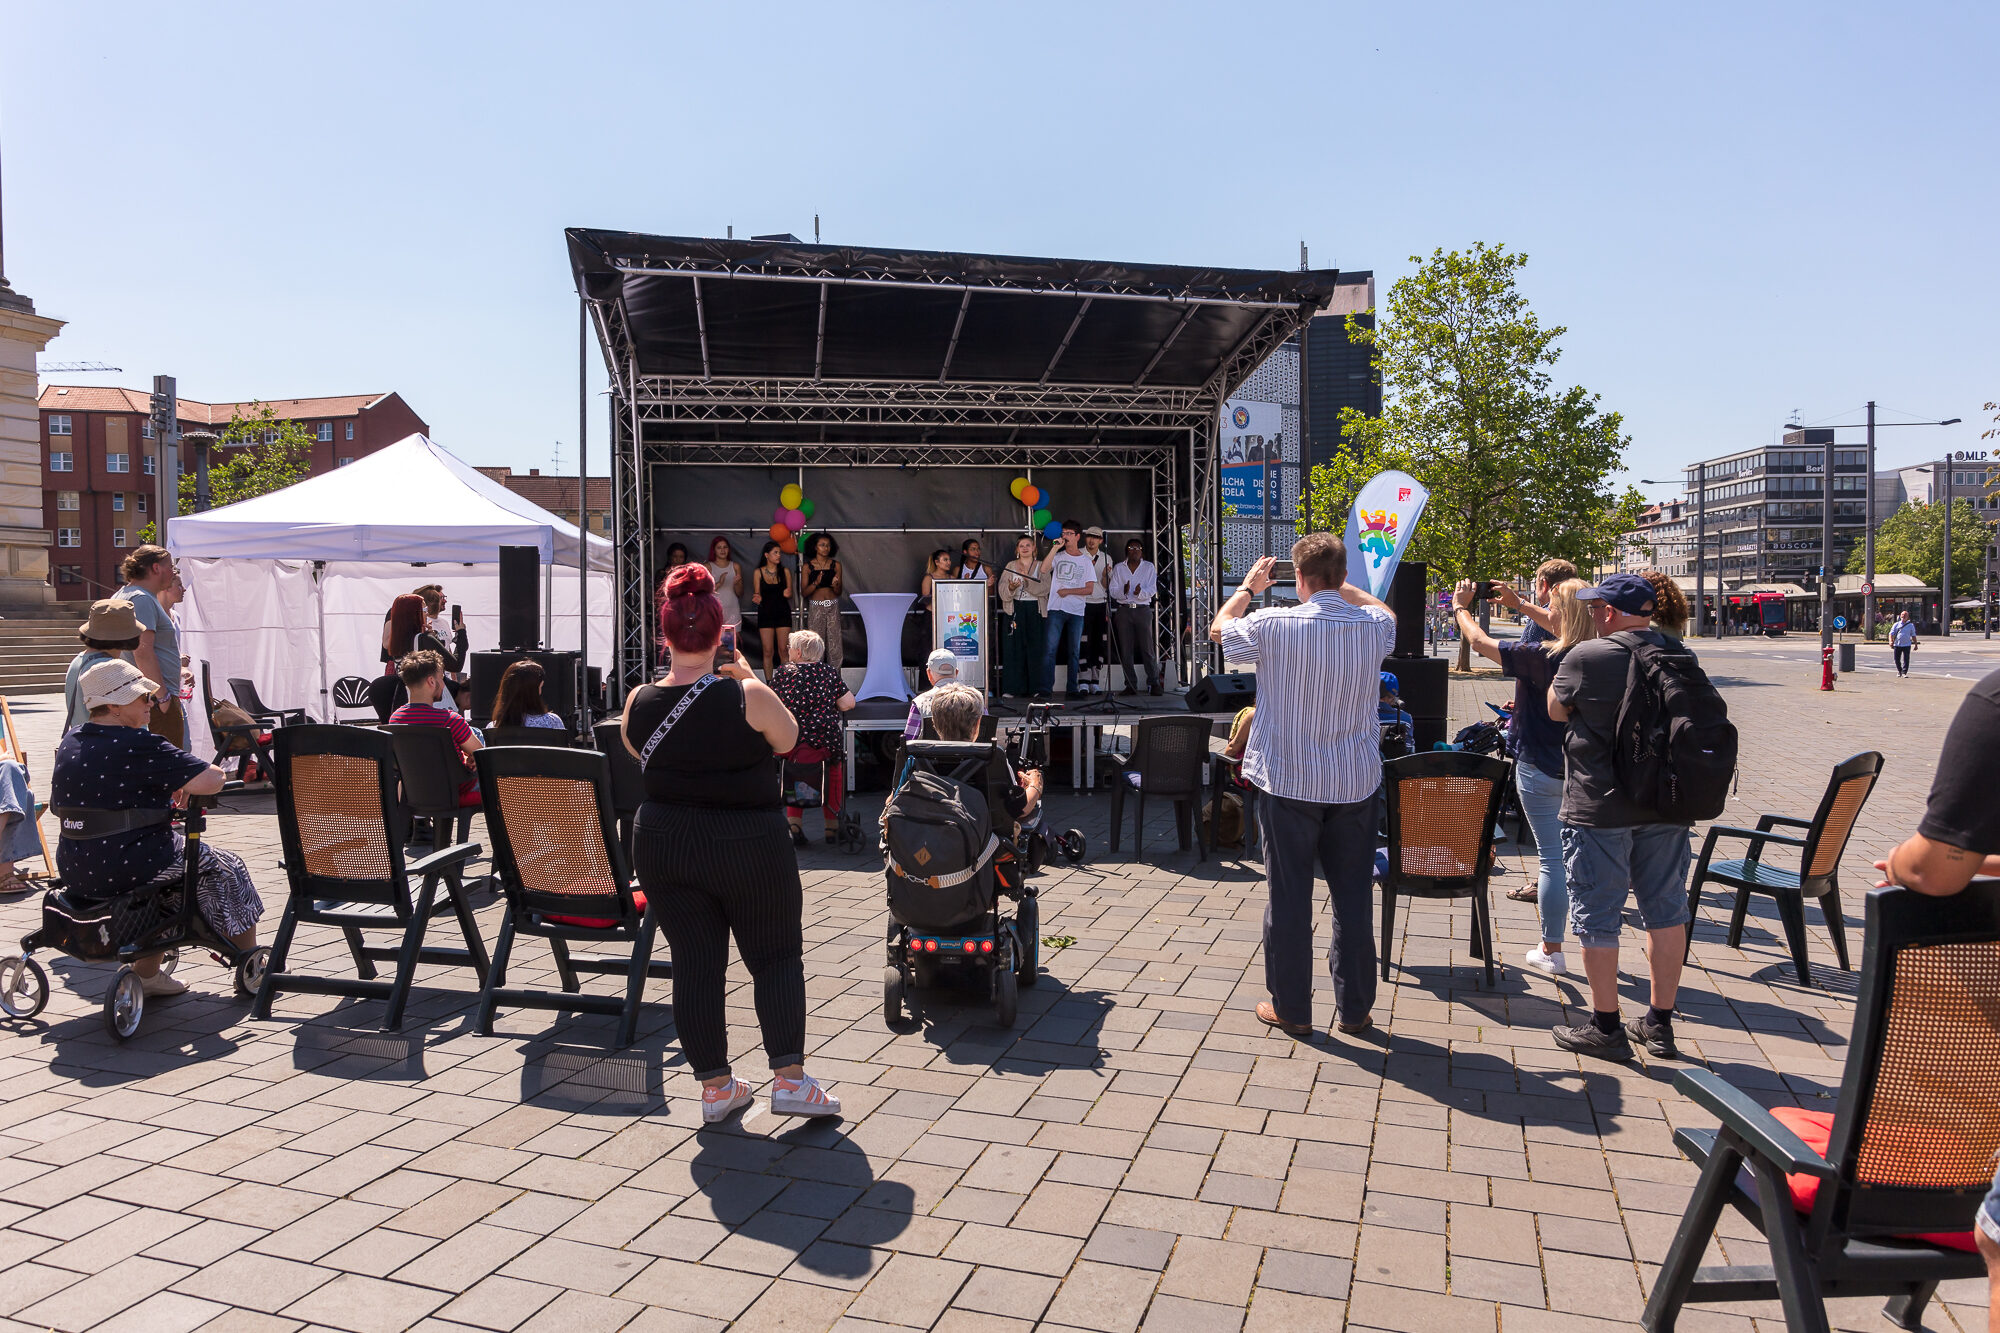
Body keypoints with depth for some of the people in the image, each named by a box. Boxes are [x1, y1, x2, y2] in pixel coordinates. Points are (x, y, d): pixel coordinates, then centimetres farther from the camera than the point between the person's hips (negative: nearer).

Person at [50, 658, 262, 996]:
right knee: (223, 866, 11)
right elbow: (212, 780, -23)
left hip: (75, 873, 8)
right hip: (128, 871, -8)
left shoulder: (69, 743, 8)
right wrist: (186, 786, 2)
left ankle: (146, 972, 33)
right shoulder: (140, 746, -19)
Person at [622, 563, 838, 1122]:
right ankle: (790, 1078, 6)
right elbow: (787, 739, 1)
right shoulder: (748, 696, -17)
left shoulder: (638, 703, -6)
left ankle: (715, 1086, 19)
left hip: (662, 846, 4)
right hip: (748, 847, -3)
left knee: (695, 963, 12)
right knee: (776, 955, 10)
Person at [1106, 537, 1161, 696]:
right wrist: (1123, 592, -19)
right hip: (1123, 610, 2)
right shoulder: (1118, 568, 12)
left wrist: (1140, 592, -23)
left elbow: (1152, 589, -2)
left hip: (1143, 610, -1)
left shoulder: (1149, 567, 9)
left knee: (1148, 648, -5)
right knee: (1125, 650, 0)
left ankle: (1154, 684, 1)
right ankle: (1131, 685, 6)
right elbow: (1112, 590, 2)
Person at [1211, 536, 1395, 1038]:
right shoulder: (1376, 626, -5)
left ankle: (1291, 1008, 16)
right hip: (1356, 783, 3)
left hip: (1287, 780, -3)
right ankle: (1354, 1007, 21)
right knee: (1353, 895, 11)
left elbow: (1219, 629, 8)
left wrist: (1249, 586, 22)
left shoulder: (1273, 626, -14)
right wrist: (1342, 586, 25)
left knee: (1288, 896, 7)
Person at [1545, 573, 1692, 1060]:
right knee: (1666, 911, 14)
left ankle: (1605, 1027, 13)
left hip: (1599, 809, -6)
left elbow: (1556, 711, 1)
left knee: (1597, 918, 5)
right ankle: (1660, 1024, 24)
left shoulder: (1585, 658, -15)